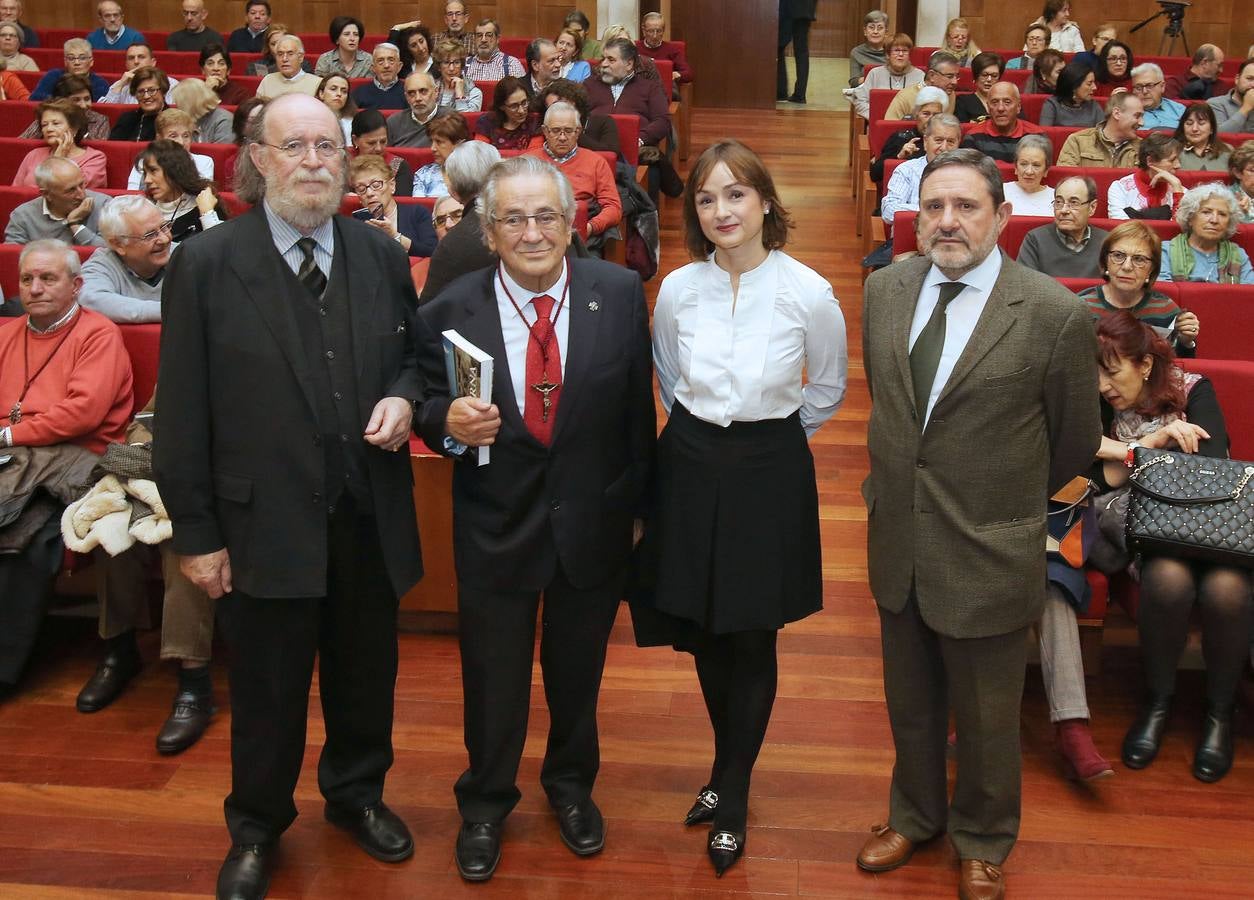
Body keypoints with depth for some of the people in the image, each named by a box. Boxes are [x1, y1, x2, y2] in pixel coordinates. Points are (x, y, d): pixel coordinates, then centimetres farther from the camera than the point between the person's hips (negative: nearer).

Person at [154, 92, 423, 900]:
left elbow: (413, 355, 14)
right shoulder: (206, 266, -8)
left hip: (369, 518, 3)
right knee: (267, 690, 13)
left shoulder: (383, 257, 2)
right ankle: (257, 829, 36)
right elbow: (184, 413, -7)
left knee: (366, 674, 19)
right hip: (265, 523, -3)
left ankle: (358, 792, 44)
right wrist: (196, 531, -8)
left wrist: (403, 399, -10)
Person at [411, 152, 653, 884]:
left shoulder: (620, 293, -10)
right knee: (493, 675, 15)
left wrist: (637, 504, 3)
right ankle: (486, 802, 42)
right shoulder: (449, 313, -13)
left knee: (578, 668, 21)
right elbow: (428, 405, -2)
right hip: (495, 524, -1)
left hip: (594, 521, 1)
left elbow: (638, 407, -3)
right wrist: (446, 421, -25)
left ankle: (572, 784, 48)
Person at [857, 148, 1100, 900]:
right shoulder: (885, 289, -2)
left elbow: (1076, 441, -2)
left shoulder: (1056, 314, -16)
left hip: (988, 555, -4)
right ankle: (915, 816, 46)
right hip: (898, 544, 4)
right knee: (910, 705, 22)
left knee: (986, 720, 15)